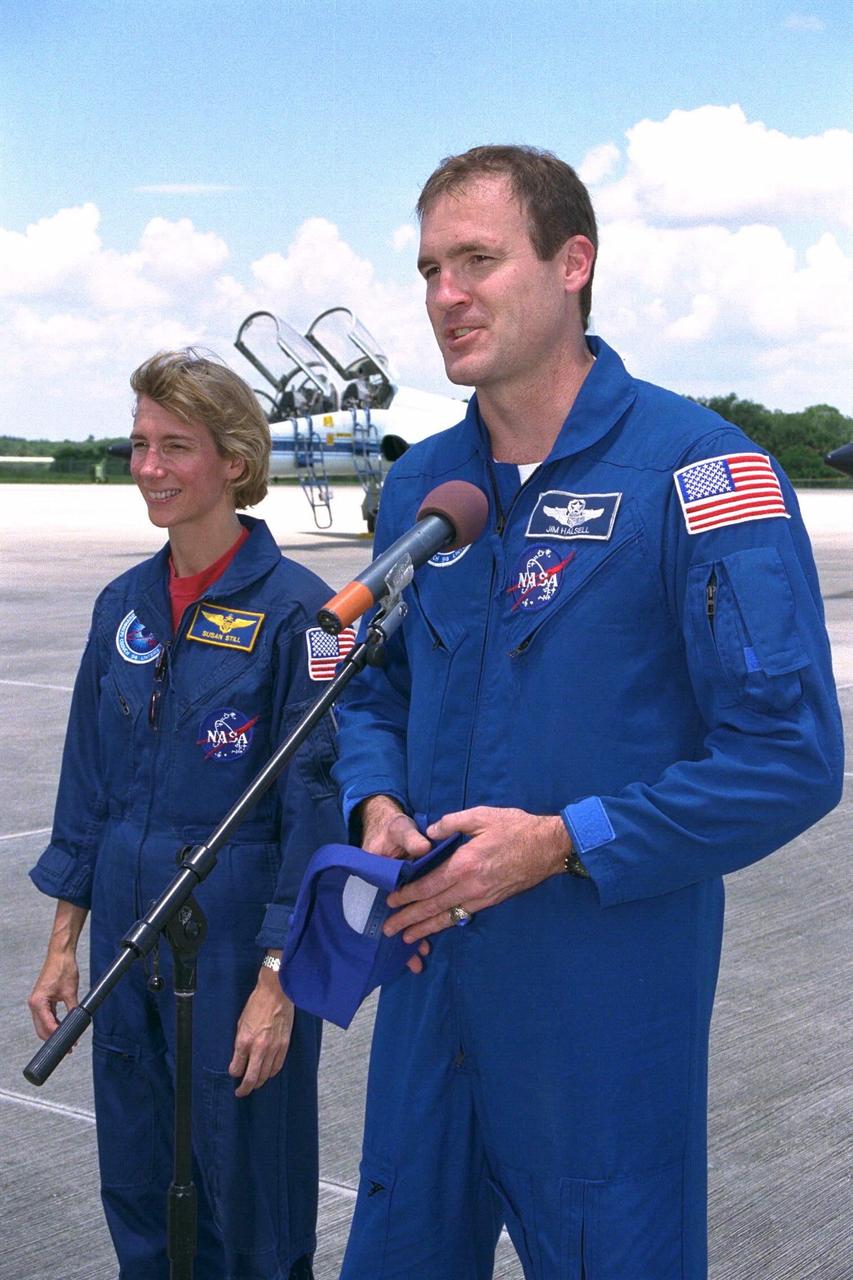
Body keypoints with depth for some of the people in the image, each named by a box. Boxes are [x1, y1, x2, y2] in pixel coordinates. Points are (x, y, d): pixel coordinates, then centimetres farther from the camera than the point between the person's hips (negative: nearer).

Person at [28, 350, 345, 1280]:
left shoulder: (294, 609, -12)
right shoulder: (123, 606, 7)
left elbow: (313, 801, -13)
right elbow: (87, 781, 12)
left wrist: (278, 981, -15)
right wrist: (64, 941, 9)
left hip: (238, 937, -5)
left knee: (245, 1202, 7)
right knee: (137, 1192, 15)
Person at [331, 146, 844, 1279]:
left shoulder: (699, 472, -14)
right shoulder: (421, 484, 6)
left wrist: (563, 842, -20)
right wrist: (378, 807, -4)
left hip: (613, 989, -6)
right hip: (428, 967, 6)